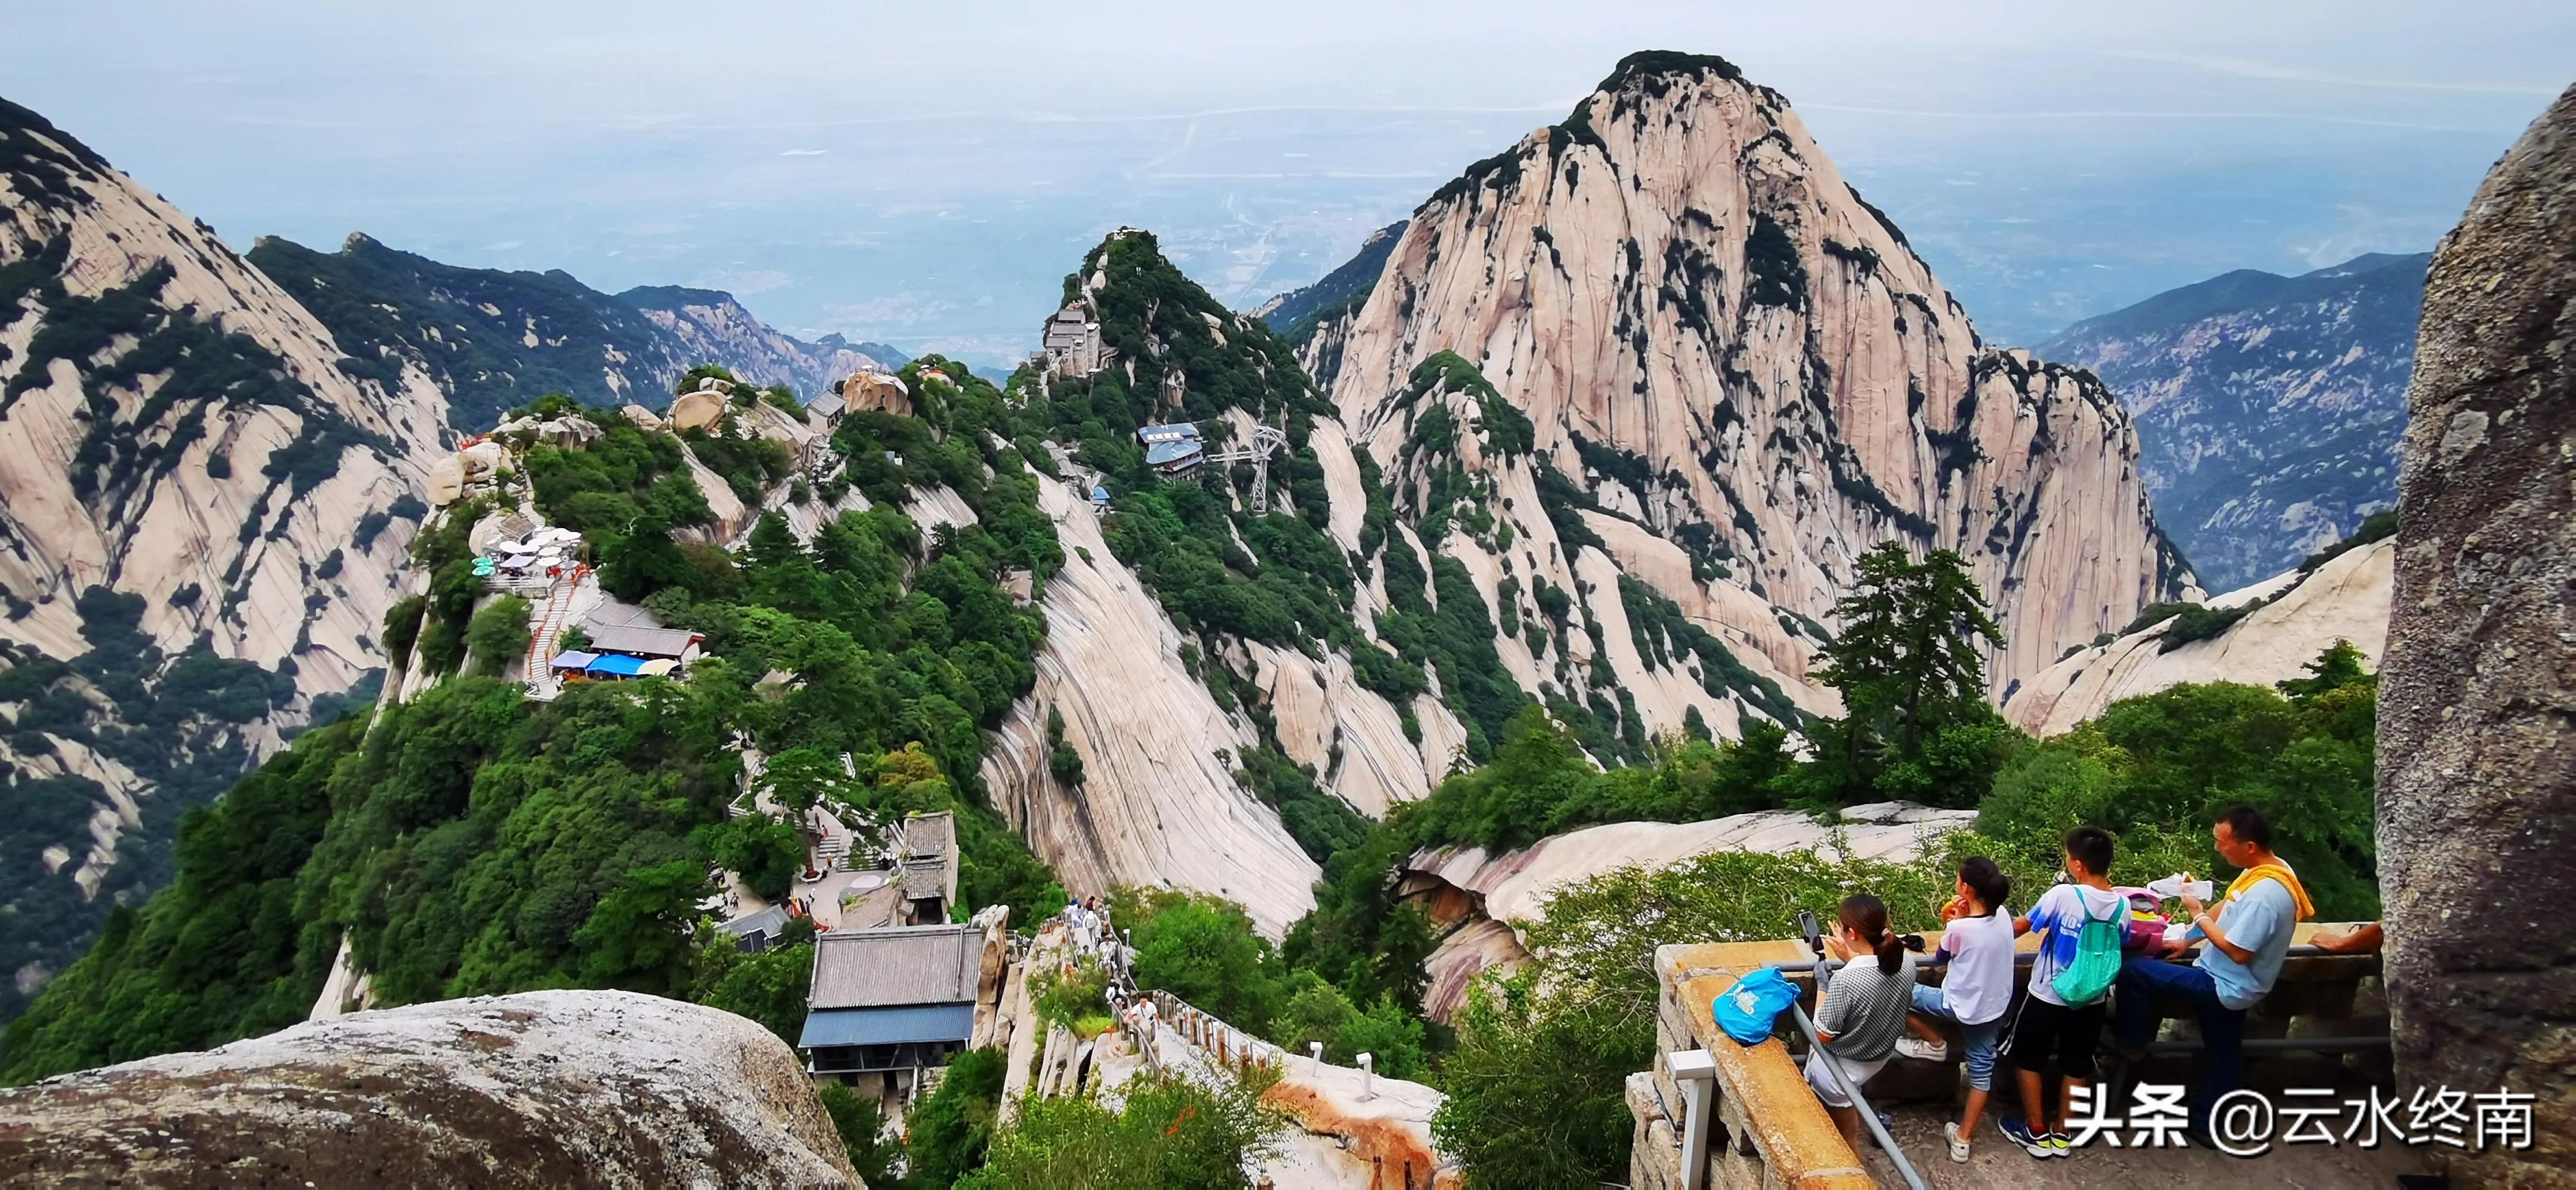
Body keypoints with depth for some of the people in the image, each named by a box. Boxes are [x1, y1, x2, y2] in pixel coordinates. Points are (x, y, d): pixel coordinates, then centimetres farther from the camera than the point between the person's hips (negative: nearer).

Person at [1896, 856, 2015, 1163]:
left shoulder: (1959, 928, -26)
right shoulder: (2003, 916, -9)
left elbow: (1938, 959, -5)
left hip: (1961, 1007, -6)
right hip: (1994, 1007, 6)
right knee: (1982, 1068, 17)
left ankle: (1934, 1043, 22)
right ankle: (1963, 1139, 24)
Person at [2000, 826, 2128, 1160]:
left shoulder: (2063, 895, -23)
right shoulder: (2122, 905, -10)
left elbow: (2023, 926, -8)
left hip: (2048, 996, -4)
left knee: (2027, 1060, 15)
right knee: (2076, 1067, 18)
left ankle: (2037, 1134, 20)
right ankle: (2062, 1135, 28)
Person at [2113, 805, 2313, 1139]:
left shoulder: (2265, 894, -32)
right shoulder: (2264, 871, -1)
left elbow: (2238, 951, -29)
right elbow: (2227, 909, 13)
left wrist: (2198, 916, -18)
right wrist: (2187, 940, 10)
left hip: (2226, 987, -10)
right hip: (2231, 984, 10)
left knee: (2133, 971, -12)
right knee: (2222, 1055, 22)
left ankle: (2132, 1045, 9)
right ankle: (2205, 1124, 36)